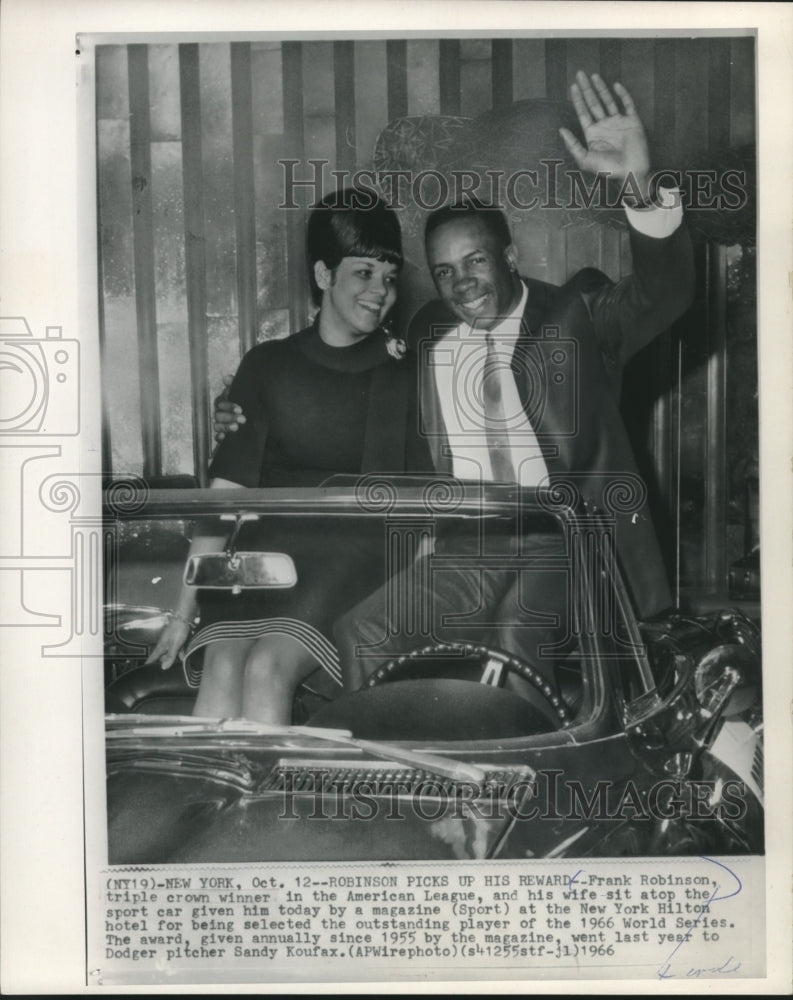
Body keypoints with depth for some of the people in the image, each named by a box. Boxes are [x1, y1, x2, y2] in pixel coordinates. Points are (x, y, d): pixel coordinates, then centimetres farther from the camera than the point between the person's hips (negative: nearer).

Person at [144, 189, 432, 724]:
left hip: (353, 554, -2)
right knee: (222, 668, -26)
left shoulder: (403, 377, 11)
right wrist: (185, 609, 3)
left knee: (269, 666, -28)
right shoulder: (268, 365, 13)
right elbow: (226, 493, 8)